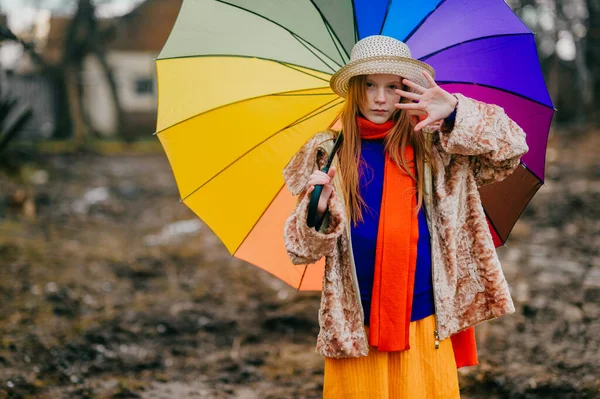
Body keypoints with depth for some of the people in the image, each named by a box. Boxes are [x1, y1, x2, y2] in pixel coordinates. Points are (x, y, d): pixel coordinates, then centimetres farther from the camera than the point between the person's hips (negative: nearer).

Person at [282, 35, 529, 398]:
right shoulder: (326, 154, 2)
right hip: (354, 329, 0)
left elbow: (512, 146, -3)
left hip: (425, 325, 1)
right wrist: (318, 213, -21)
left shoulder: (433, 149, 4)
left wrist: (455, 112, -17)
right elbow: (302, 251, 1)